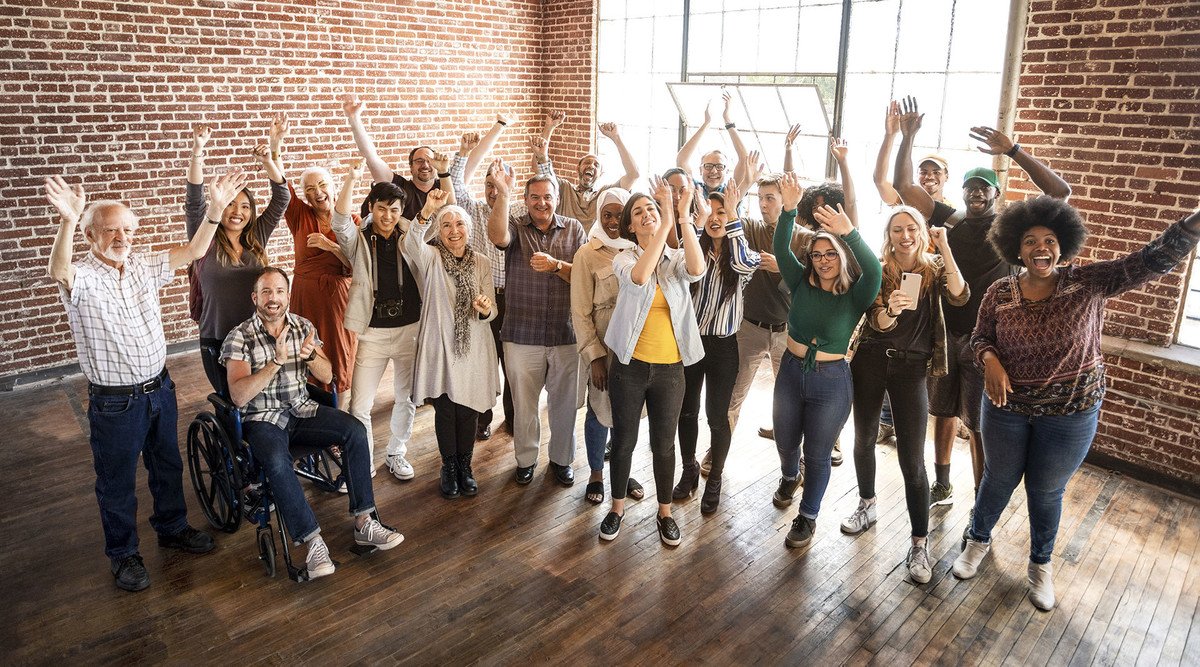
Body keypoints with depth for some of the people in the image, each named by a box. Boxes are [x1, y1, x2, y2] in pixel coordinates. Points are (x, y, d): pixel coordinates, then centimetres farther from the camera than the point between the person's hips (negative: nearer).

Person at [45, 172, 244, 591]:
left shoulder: (144, 267, 3)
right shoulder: (81, 278, -15)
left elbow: (192, 251, -3)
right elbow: (59, 272, -39)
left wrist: (216, 209, -17)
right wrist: (67, 223, -58)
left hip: (159, 388, 6)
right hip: (115, 402, -6)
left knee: (168, 466, 22)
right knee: (117, 482, 11)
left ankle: (173, 529, 43)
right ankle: (123, 554, 29)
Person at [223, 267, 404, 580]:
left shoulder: (303, 326, 5)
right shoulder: (239, 337, -8)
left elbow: (326, 376, 5)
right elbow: (239, 397, -18)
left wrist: (310, 355, -17)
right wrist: (276, 361, -27)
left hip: (302, 409, 4)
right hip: (262, 419, -4)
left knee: (355, 431, -21)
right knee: (276, 461, -36)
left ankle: (363, 522, -16)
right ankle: (313, 542, -28)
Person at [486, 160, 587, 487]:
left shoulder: (573, 229, 2)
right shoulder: (515, 227, -2)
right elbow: (497, 235, -26)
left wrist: (555, 265, -20)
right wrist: (502, 193, -36)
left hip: (565, 334, 1)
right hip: (522, 335, -1)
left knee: (564, 404, 13)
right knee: (523, 404, 14)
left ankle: (561, 458, 35)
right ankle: (526, 458, 34)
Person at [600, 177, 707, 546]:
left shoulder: (677, 259, 1)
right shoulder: (625, 258, -4)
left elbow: (697, 270, -23)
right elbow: (639, 276, -28)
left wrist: (685, 217, -29)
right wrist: (669, 220, -32)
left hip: (669, 369, 1)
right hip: (630, 366, -1)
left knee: (664, 444, 12)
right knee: (623, 440, 11)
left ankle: (665, 512, 31)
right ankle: (617, 508, 31)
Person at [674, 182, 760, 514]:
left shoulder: (740, 253, -6)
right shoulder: (695, 249, 2)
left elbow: (746, 264, -29)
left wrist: (733, 216, -33)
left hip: (722, 344, -2)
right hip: (690, 338, 2)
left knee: (717, 416, 7)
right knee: (687, 410, 14)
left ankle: (715, 480, 26)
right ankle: (689, 470, 35)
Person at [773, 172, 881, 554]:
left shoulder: (856, 295, -11)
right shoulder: (802, 283, -2)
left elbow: (874, 271, -32)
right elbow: (781, 249, -15)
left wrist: (849, 233, -47)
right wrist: (789, 210, -32)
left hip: (830, 381, -3)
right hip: (791, 372, 3)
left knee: (818, 455, 8)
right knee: (786, 443, 20)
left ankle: (808, 517, 27)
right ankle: (790, 477, 54)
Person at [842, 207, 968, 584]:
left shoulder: (934, 268, 1)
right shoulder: (878, 270, -2)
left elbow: (959, 297, -18)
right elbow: (878, 323, -10)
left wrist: (944, 247, -20)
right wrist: (891, 309, -33)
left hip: (911, 367, -1)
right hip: (871, 361, 1)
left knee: (912, 460, -4)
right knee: (864, 439, 15)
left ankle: (919, 543, 6)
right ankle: (867, 506, 39)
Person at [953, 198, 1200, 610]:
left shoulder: (1089, 283, -12)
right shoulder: (999, 293, -9)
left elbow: (1154, 260, -20)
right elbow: (981, 338, 0)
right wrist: (990, 360, -22)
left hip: (1071, 414, 0)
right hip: (1007, 408, 1)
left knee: (1047, 491, 15)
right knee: (998, 480, 18)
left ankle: (1041, 563, 39)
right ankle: (979, 540, 44)